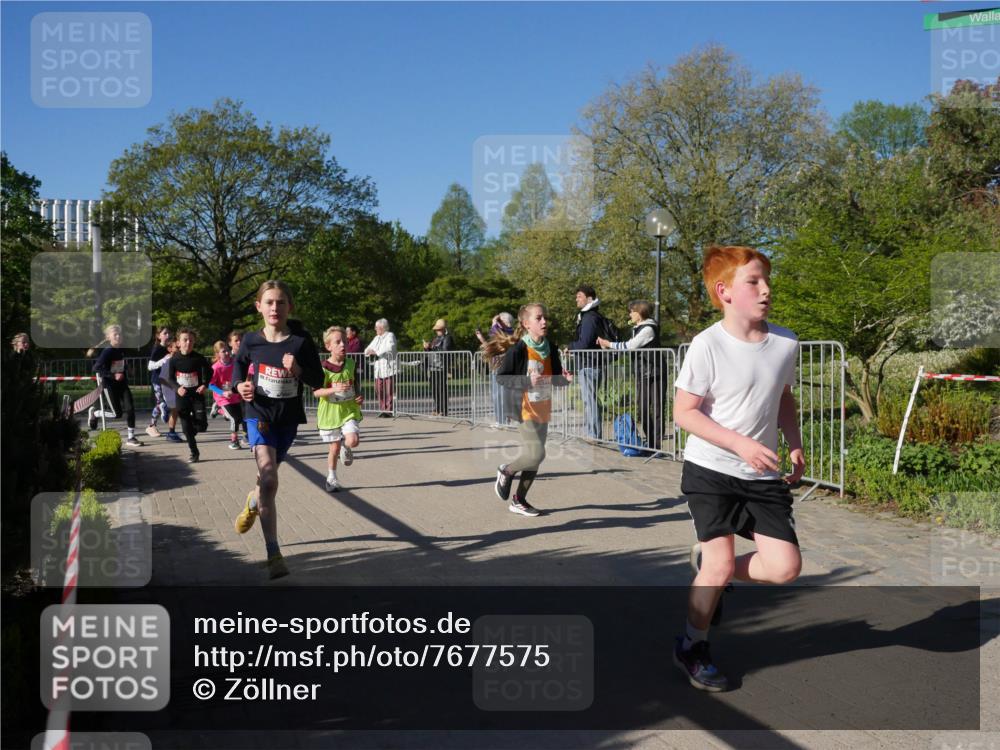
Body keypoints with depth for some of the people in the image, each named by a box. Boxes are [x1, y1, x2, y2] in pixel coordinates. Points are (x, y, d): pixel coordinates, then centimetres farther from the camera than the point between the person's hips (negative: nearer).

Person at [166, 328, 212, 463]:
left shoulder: (198, 358, -8)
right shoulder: (174, 359, -4)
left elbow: (209, 371, 6)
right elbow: (170, 378, 3)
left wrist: (205, 385, -9)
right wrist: (178, 387, -15)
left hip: (197, 395, -1)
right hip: (182, 396, 1)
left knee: (201, 425, -7)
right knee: (186, 427, 2)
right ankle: (194, 452, 15)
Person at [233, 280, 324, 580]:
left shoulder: (301, 341, -10)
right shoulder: (251, 340, -7)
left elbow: (318, 380, -5)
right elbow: (240, 363, 15)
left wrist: (299, 370, -24)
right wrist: (240, 385, -4)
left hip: (288, 418, 2)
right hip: (259, 414, -1)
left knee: (268, 478, 19)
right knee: (269, 480, -17)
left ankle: (253, 502, 57)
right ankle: (273, 555, -15)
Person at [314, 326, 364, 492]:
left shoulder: (352, 364, 1)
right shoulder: (323, 368, -11)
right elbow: (316, 391, -13)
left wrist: (360, 397, -3)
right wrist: (334, 389, -27)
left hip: (349, 410, 2)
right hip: (330, 412, -2)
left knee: (353, 440, -21)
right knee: (334, 448, 8)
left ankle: (346, 446, 17)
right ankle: (331, 478, 29)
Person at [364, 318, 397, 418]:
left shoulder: (390, 336, -1)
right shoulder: (377, 338, 23)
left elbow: (389, 349, -17)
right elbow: (368, 349, 21)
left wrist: (376, 352, -15)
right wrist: (369, 351, -3)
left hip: (388, 368, -7)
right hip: (378, 368, 7)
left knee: (388, 390, -8)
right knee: (379, 390, 2)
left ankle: (389, 410, -6)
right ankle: (382, 409, 8)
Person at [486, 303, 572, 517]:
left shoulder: (551, 350, 4)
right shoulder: (518, 350, -15)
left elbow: (555, 377, 15)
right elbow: (501, 378, -15)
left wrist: (565, 379, -8)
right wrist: (528, 381, -25)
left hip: (543, 412, 7)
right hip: (526, 410, -7)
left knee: (534, 457, 9)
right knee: (536, 455, -14)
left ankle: (519, 500, 23)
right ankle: (506, 471, 15)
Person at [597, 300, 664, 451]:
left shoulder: (648, 329, -14)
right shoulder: (637, 329, 14)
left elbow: (629, 346, -18)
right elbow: (630, 347, 8)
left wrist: (608, 344, -9)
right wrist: (608, 345, -2)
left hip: (654, 374, -9)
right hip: (642, 374, 9)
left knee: (656, 409, -5)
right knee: (642, 409, 9)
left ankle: (657, 444, -2)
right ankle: (650, 441, 19)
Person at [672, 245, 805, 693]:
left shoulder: (786, 342, 0)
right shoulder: (707, 345, -15)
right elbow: (684, 412, -13)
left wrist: (795, 445, 3)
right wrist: (741, 444, -21)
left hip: (762, 475, 5)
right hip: (710, 470, -5)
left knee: (785, 567, -4)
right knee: (721, 563, -6)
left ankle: (709, 563, 24)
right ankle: (693, 648, 19)